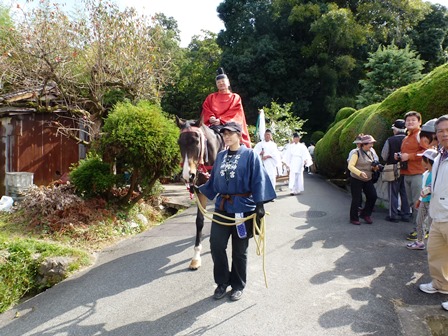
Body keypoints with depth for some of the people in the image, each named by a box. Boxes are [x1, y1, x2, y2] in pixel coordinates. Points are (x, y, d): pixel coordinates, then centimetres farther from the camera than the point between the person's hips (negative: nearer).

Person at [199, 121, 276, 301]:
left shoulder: (250, 155, -5)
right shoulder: (220, 156, 9)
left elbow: (258, 181, -8)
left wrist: (259, 204, -14)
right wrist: (199, 189, 8)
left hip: (242, 208, -4)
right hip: (222, 207, 4)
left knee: (239, 250, 8)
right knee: (216, 245, 3)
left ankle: (238, 285, 27)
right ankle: (222, 281, 25)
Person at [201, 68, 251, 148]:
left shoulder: (235, 97, 13)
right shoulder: (211, 97, 21)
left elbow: (235, 113, -1)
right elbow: (206, 110, 11)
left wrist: (221, 120, -14)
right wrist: (211, 118, -12)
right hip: (213, 124, 2)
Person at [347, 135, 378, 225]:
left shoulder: (371, 153, 8)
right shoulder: (357, 153, -13)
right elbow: (350, 166, -19)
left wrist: (374, 167, -4)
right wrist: (360, 173, -31)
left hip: (368, 180, 7)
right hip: (356, 179, -6)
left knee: (373, 196, 0)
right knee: (356, 199, 0)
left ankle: (365, 214, 19)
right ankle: (354, 218, 14)